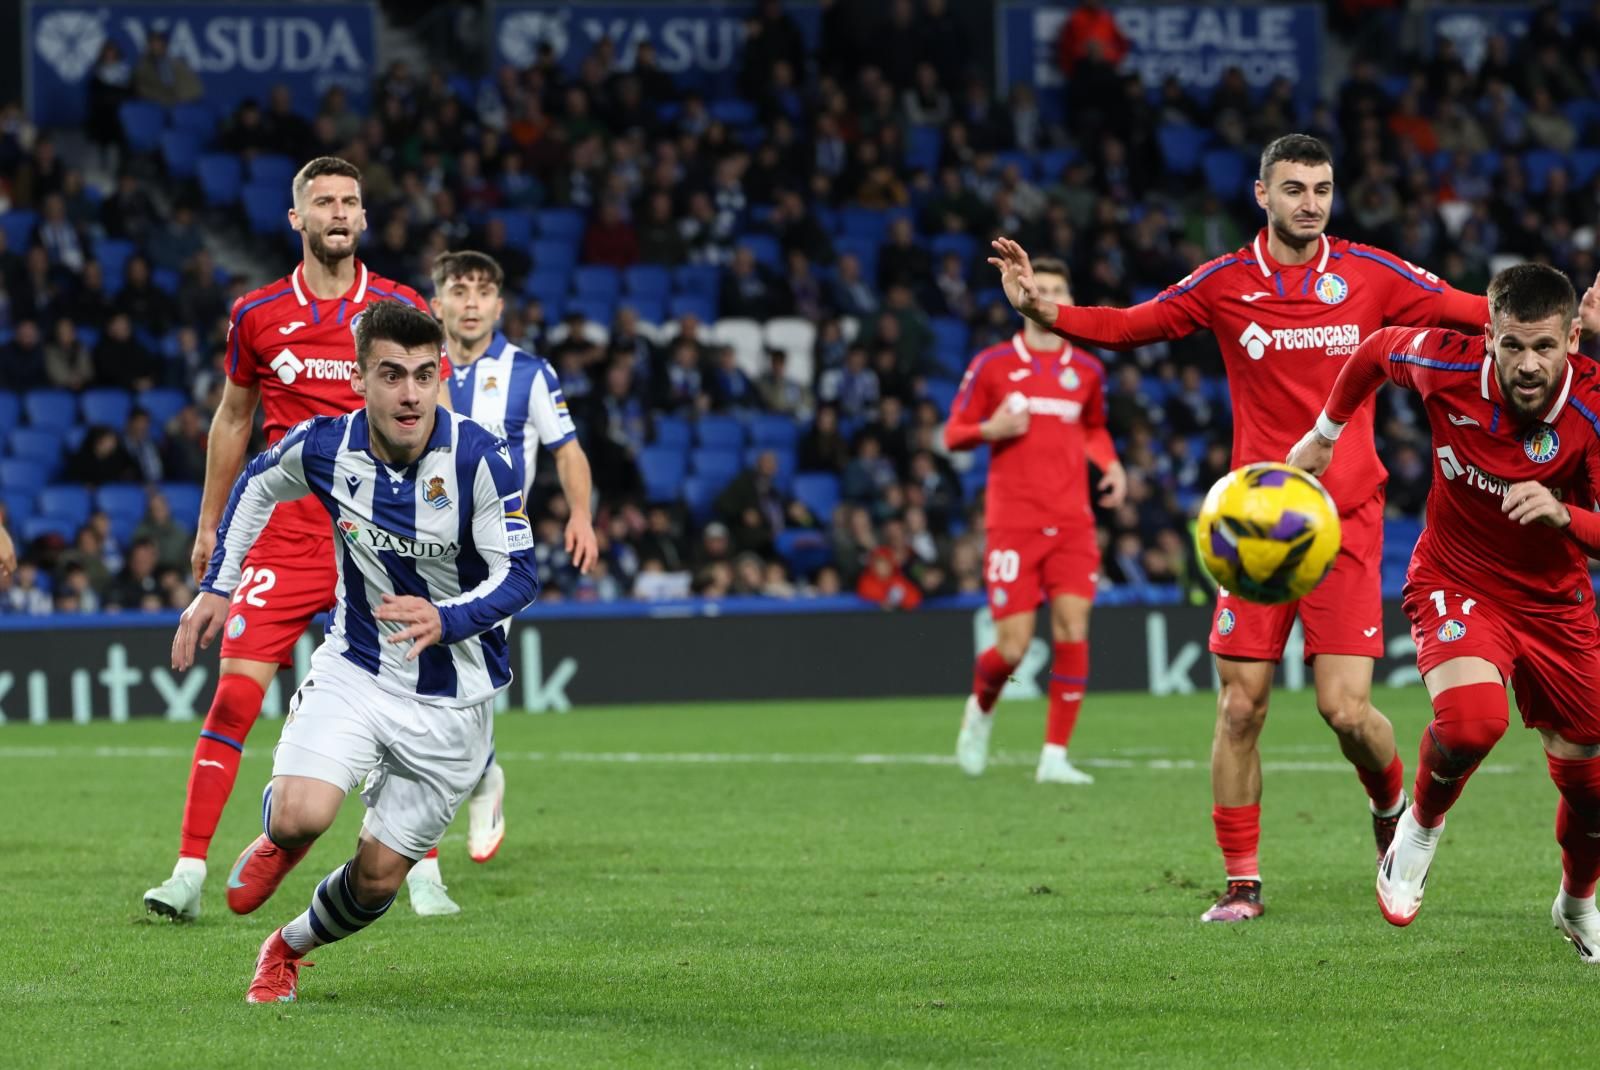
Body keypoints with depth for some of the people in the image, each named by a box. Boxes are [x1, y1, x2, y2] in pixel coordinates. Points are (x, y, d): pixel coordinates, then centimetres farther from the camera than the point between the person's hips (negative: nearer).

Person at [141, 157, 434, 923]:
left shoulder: (402, 309, 2)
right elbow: (233, 418, 16)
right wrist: (209, 525, 17)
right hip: (285, 536, 0)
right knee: (235, 693, -8)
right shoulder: (257, 314, 5)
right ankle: (189, 873, -6)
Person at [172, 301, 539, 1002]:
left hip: (451, 698, -1)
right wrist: (217, 586, 8)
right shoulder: (324, 446, -13)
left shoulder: (478, 457, -22)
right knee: (300, 816, -25)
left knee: (378, 877, 3)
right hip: (354, 670, 1)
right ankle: (281, 838, 15)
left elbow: (519, 574, -19)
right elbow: (257, 485, 11)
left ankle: (289, 947, 36)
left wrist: (446, 619, -38)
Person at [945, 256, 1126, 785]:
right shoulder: (992, 364, 2)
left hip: (1072, 522, 3)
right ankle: (981, 707, 27)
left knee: (1073, 631, -11)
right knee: (1013, 647, -8)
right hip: (1013, 521, -3)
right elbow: (953, 434, 6)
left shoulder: (1086, 369, 10)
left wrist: (1110, 464, 8)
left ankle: (1055, 756, -4)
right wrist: (991, 429, -15)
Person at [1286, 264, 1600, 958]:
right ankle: (1421, 827, 2)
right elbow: (1375, 352, 3)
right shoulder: (1448, 366, -21)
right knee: (1472, 720, -31)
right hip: (1455, 582, -1)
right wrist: (1324, 434, 13)